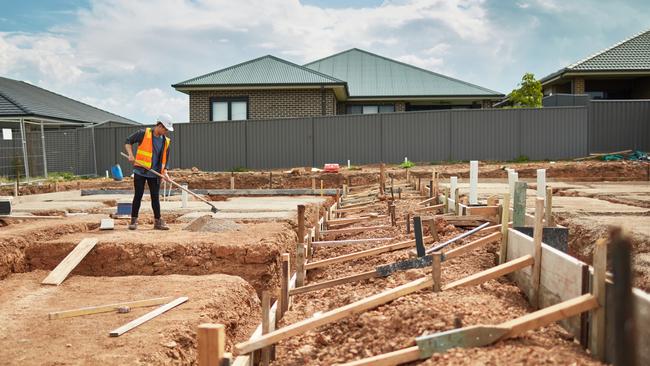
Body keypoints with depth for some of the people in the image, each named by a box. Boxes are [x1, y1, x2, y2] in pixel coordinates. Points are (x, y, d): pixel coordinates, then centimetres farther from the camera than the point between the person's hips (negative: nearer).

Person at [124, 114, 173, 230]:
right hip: (140, 171, -3)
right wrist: (130, 155, -13)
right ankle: (133, 221, 11)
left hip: (155, 174, 3)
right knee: (138, 196, 1)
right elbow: (128, 141, 1)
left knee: (155, 197, 5)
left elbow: (165, 159, 10)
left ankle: (158, 222, 13)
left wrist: (164, 172, -3)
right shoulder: (144, 134, -7)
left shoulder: (166, 141, 5)